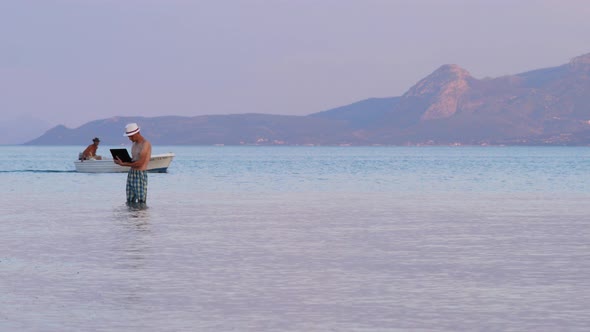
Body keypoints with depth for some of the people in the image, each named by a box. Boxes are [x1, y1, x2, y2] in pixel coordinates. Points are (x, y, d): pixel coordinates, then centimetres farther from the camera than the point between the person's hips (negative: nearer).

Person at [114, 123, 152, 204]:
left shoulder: (145, 144, -10)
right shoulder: (134, 144, 18)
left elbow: (140, 163, -18)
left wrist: (123, 164, -15)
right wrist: (123, 160, -1)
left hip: (141, 174, -9)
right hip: (131, 173, 9)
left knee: (141, 202, -9)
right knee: (130, 201, 6)